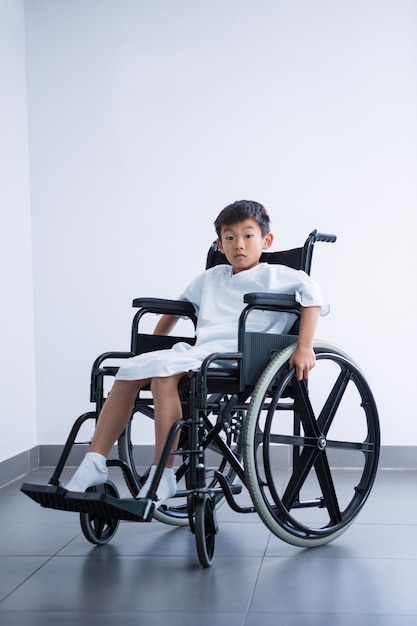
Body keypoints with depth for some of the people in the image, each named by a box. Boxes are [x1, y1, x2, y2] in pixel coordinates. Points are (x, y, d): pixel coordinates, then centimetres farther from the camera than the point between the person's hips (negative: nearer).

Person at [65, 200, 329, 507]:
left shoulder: (273, 275, 7)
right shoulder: (210, 278, 27)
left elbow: (312, 292, -9)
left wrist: (304, 348, -20)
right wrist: (153, 346, 36)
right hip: (197, 352, 7)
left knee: (163, 373, -31)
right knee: (129, 372, -12)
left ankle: (162, 477, -26)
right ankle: (94, 466, -10)